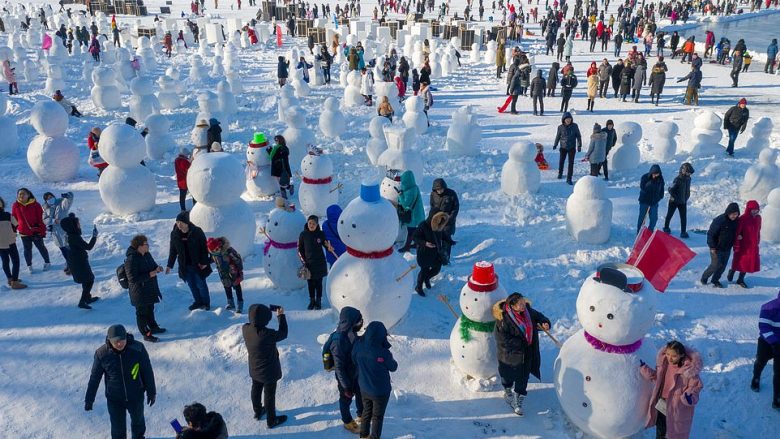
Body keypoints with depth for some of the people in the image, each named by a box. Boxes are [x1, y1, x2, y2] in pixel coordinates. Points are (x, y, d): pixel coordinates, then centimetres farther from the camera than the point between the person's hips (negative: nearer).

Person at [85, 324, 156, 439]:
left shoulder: (137, 348, -21)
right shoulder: (102, 353, -19)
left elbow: (147, 371, -9)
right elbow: (94, 378, -5)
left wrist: (151, 392, -1)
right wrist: (89, 399, 1)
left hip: (136, 396, 1)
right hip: (114, 399, -1)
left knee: (138, 421, 25)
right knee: (117, 429, 9)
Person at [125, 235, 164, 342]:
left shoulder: (147, 255, 0)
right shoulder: (131, 260, -27)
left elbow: (152, 265, 18)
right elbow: (133, 279, -29)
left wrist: (157, 268, -7)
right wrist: (149, 275, -30)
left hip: (150, 290, 9)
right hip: (139, 292, -9)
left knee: (150, 309, 25)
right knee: (142, 312, 7)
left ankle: (153, 327, 43)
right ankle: (146, 334, 19)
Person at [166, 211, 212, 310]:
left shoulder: (197, 232, -15)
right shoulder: (174, 234, -3)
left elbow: (204, 247, -9)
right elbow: (173, 250, 8)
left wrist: (204, 262, -14)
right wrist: (169, 265, 8)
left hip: (198, 265, -4)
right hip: (185, 266, 4)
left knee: (201, 284, 7)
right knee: (192, 285, 14)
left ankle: (206, 303, 25)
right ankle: (198, 302, 33)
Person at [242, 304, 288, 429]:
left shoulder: (245, 329, -20)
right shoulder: (268, 334, -38)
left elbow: (253, 323, 4)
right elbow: (283, 334, -18)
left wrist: (263, 312, -5)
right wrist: (281, 315, -11)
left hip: (254, 369, 6)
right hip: (269, 371, -6)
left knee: (256, 390, 28)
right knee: (269, 395, 15)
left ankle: (258, 412, 52)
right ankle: (271, 420, 34)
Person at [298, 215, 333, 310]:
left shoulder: (320, 234, -6)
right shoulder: (303, 234, -5)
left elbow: (325, 245, 4)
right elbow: (300, 249, 1)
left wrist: (329, 248, -19)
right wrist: (303, 261, -6)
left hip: (319, 263, -1)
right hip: (308, 263, 1)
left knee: (318, 283, 8)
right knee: (310, 283, 10)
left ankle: (318, 301, 21)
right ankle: (312, 301, 25)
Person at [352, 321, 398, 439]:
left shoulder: (358, 345, -21)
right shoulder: (383, 353, -33)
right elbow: (393, 367, -12)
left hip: (364, 388, 5)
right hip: (380, 391, -5)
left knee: (366, 411, 28)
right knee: (377, 416, 18)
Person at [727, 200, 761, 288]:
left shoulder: (758, 218, 1)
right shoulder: (742, 219, -19)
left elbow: (758, 231, 12)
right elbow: (737, 233, -17)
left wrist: (757, 242, 15)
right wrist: (736, 246, -16)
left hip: (753, 245, 6)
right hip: (743, 245, -6)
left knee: (749, 262, 10)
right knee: (739, 261, 7)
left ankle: (740, 279, 25)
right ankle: (732, 271, 37)